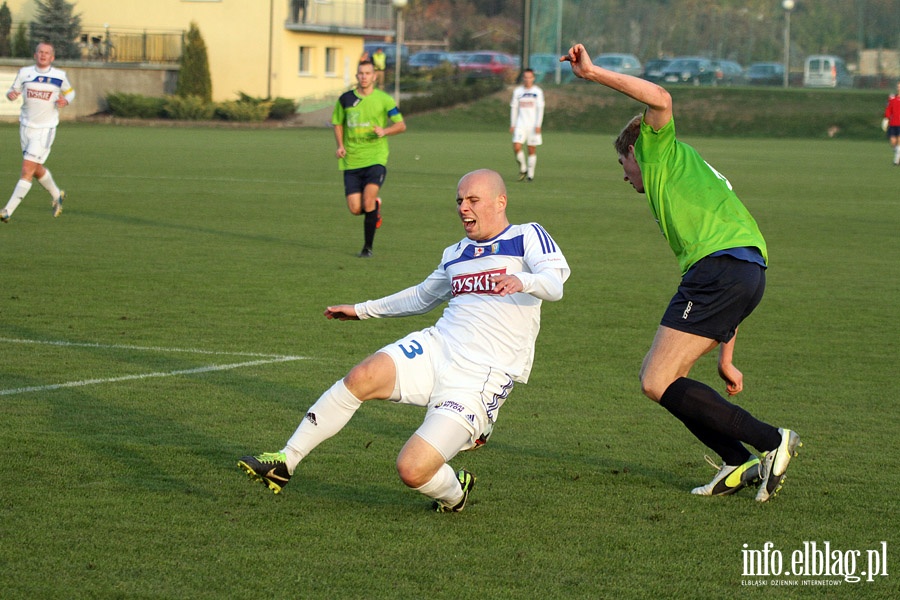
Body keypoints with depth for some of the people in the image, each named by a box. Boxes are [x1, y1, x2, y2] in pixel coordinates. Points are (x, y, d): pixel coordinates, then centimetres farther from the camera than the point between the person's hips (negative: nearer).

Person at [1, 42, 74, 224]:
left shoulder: (59, 76, -3)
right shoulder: (24, 73, 1)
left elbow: (70, 92, 12)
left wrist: (66, 101, -11)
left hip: (45, 129, -4)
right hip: (26, 126, 4)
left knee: (27, 169, -13)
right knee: (37, 169, 15)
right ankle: (56, 195, 43)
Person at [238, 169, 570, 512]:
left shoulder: (528, 237, 2)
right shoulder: (456, 254, 21)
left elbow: (555, 283, -17)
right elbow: (422, 297, 40)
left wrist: (522, 281, -39)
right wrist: (362, 310, 41)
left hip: (478, 382, -6)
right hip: (434, 350, 6)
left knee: (412, 470, -20)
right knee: (363, 377, -23)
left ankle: (453, 494, 16)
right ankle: (286, 462, -14)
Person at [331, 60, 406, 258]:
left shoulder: (384, 99, -1)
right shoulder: (345, 99, 7)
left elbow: (401, 125, 2)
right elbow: (338, 124, 20)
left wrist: (384, 131, -18)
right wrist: (340, 146, 3)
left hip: (375, 159, -3)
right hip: (351, 160, 3)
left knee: (368, 201, -19)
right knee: (355, 209, -5)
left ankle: (368, 247, -2)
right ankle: (375, 206, 32)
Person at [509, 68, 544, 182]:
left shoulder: (538, 91, 2)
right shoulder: (517, 91, 7)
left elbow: (540, 109, -1)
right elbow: (514, 108, 11)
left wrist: (538, 125, -9)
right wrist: (512, 124, 6)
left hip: (533, 125, -1)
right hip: (520, 124, 1)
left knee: (532, 150, 0)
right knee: (516, 147, -14)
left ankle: (530, 174, 10)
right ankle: (522, 169, 5)